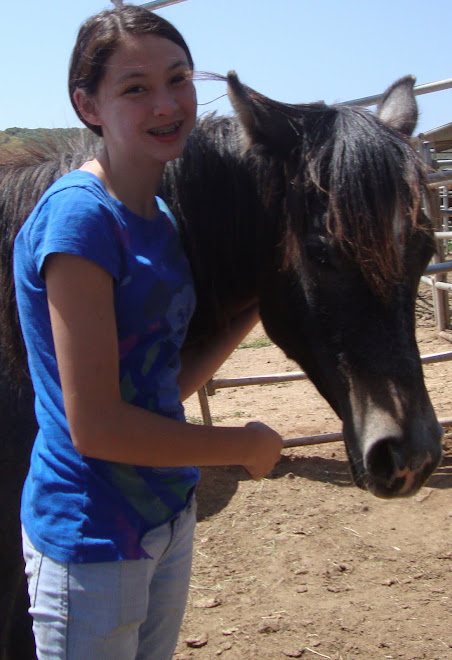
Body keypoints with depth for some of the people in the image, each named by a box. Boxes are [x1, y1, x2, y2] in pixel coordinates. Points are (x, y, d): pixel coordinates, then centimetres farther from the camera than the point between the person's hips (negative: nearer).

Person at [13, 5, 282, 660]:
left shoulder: (161, 218, 6)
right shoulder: (79, 217, -21)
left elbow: (165, 387, 8)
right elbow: (96, 427, -24)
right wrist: (248, 445, -13)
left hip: (170, 517, 8)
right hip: (93, 539, -8)